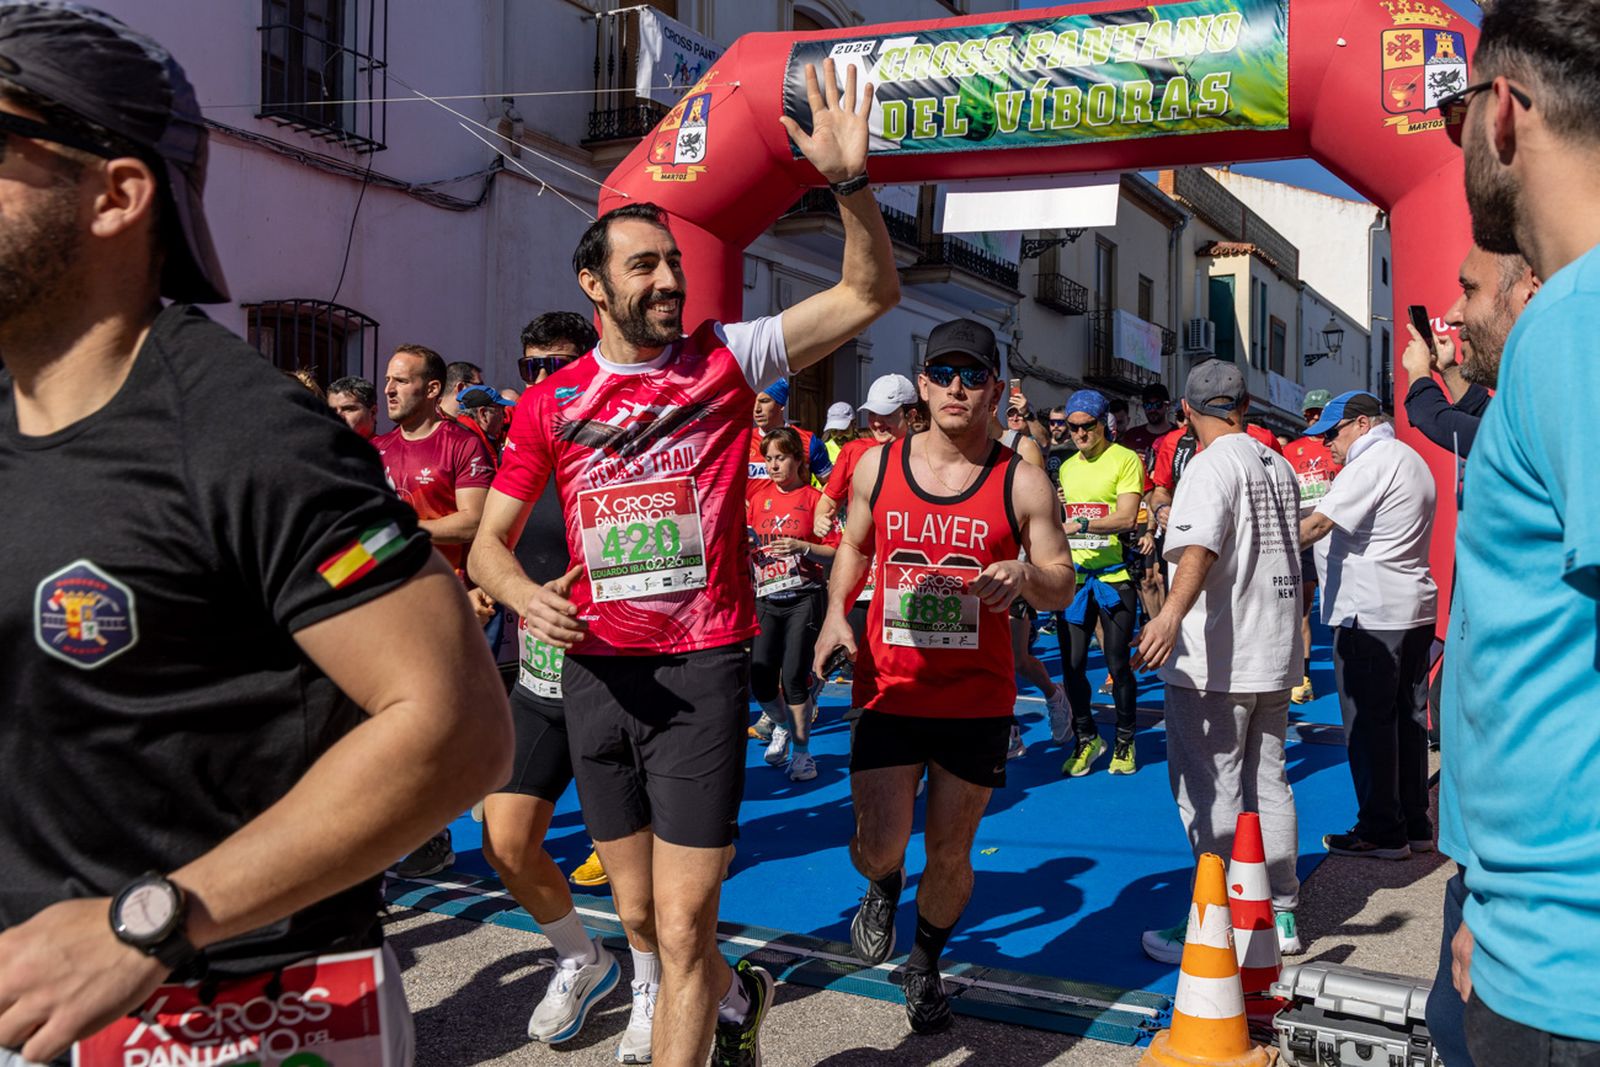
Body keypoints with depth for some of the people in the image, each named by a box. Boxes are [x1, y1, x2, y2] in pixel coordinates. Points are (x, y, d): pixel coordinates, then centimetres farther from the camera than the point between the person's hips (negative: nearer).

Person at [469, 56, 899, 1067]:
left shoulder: (724, 360, -2)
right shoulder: (551, 400, 4)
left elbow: (871, 293, -9)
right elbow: (488, 543, 8)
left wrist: (850, 180, -24)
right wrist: (527, 594, -14)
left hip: (700, 671, -3)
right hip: (596, 672, 4)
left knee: (682, 927, -4)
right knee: (640, 912, 17)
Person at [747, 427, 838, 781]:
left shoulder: (814, 498, -1)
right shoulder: (757, 492, 9)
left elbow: (834, 553, -3)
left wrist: (801, 547, -18)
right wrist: (744, 546, -4)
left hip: (803, 599, -3)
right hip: (766, 601, 4)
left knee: (794, 678, -9)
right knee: (760, 682, -2)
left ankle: (801, 752, 10)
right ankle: (783, 726, 29)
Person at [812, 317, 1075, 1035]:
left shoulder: (1022, 481, -6)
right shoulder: (877, 467, 0)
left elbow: (1062, 586, -2)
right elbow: (853, 547, 16)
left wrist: (1027, 576, -25)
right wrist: (836, 613, -1)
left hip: (978, 700, 0)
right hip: (889, 690, 1)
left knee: (950, 856, 11)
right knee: (878, 847, -5)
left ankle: (925, 963, 41)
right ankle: (883, 888, 35)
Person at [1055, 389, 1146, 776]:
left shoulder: (1125, 459, -5)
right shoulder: (1067, 467, 15)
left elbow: (1127, 517, -17)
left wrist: (1080, 524, -24)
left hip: (1113, 576, -5)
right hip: (1074, 576, 5)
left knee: (1118, 664, 2)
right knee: (1071, 664, 4)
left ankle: (1125, 741, 21)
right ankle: (1085, 738, 21)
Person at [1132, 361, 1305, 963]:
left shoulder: (1212, 465, -13)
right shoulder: (1280, 467, 12)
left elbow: (1200, 547, -31)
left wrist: (1173, 613, -45)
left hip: (1216, 662, -8)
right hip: (1276, 655, 9)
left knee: (1211, 796, -2)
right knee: (1268, 785, 17)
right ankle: (1281, 918, 25)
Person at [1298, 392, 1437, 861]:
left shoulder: (1372, 462, -13)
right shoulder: (1412, 460, 17)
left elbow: (1318, 523, -21)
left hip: (1371, 612, -10)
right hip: (1415, 607, 10)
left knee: (1368, 721, -3)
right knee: (1408, 717, 14)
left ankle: (1382, 832, 2)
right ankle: (1415, 825, 21)